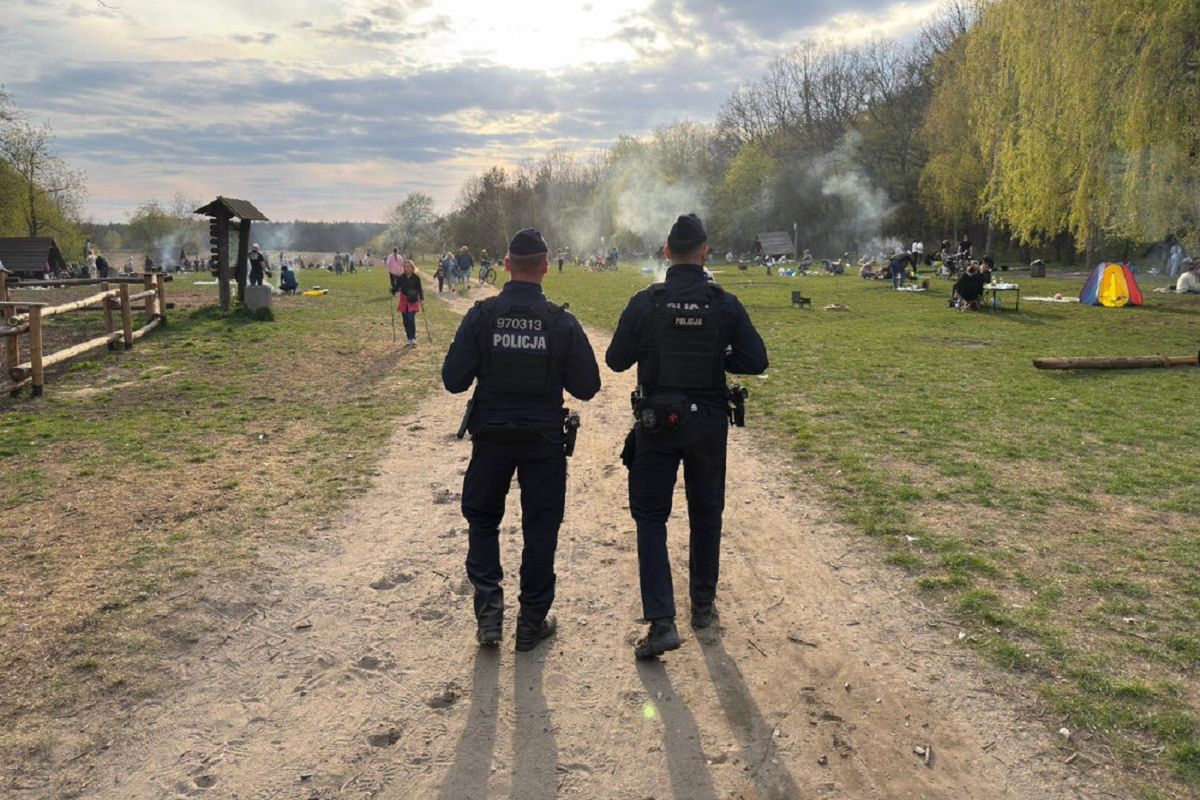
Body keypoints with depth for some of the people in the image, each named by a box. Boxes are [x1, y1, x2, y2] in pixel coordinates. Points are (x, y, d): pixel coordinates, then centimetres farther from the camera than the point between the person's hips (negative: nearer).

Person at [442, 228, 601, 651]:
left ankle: (489, 609, 11)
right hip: (544, 439, 0)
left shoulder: (481, 316, -10)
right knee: (540, 529, 12)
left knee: (482, 519, 20)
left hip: (491, 436, 1)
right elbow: (587, 386, -6)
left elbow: (453, 380, -9)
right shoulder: (562, 322, -10)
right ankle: (532, 622, 20)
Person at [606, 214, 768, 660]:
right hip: (709, 423, 2)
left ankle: (661, 621, -5)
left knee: (650, 517, 5)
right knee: (706, 515, 18)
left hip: (656, 422, -1)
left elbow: (616, 360, -4)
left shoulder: (645, 303, -10)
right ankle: (703, 605, 31)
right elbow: (755, 361, -7)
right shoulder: (725, 304, -7)